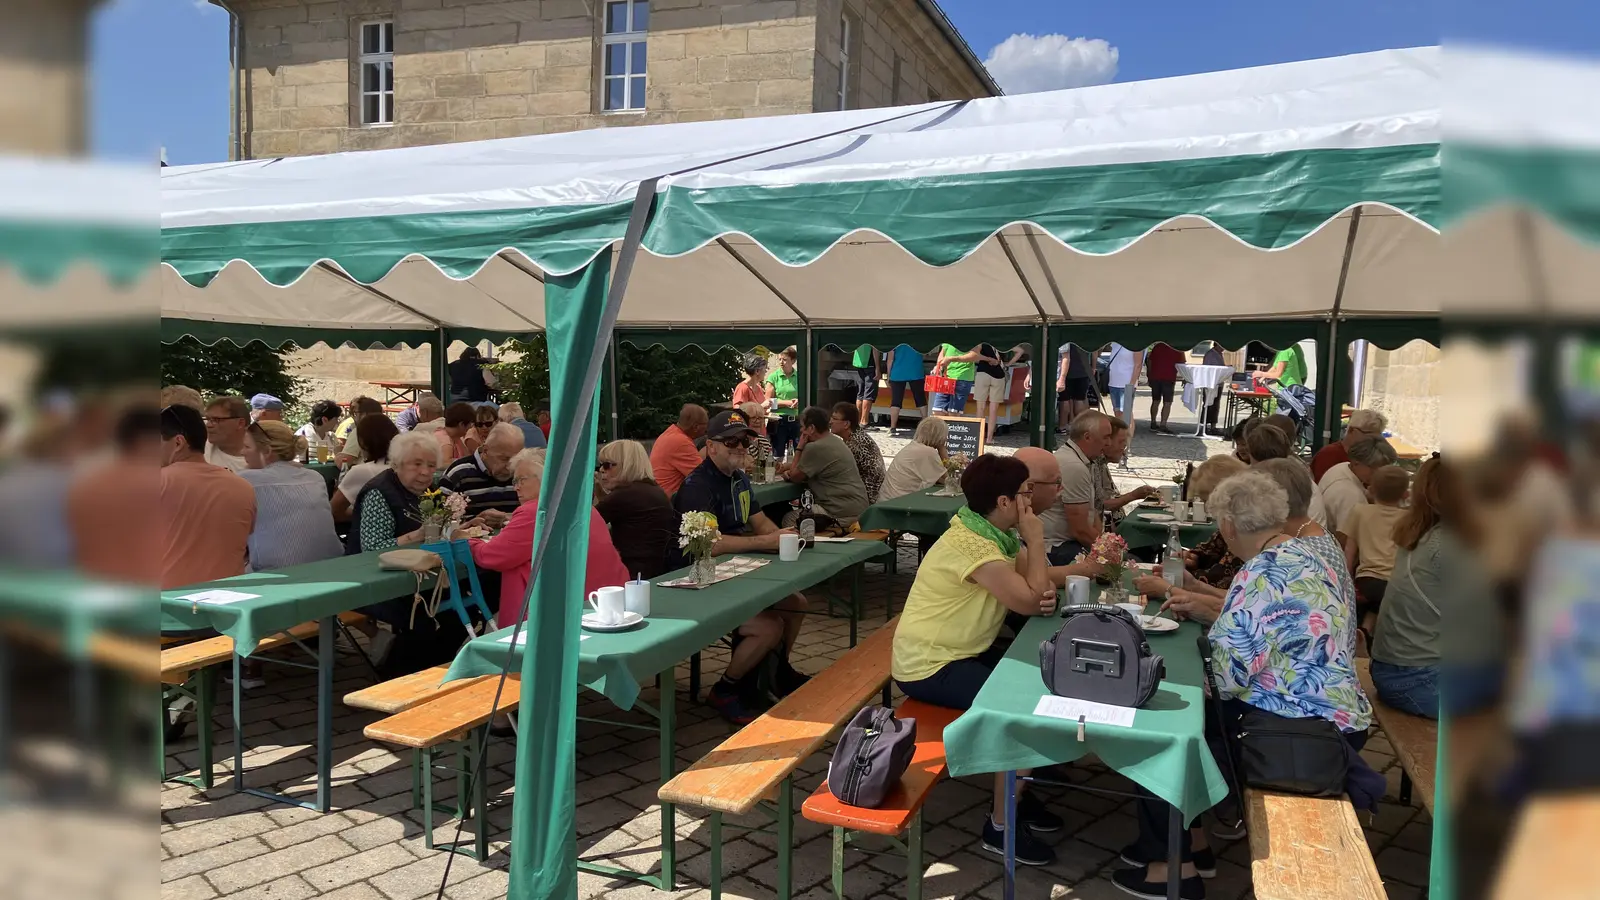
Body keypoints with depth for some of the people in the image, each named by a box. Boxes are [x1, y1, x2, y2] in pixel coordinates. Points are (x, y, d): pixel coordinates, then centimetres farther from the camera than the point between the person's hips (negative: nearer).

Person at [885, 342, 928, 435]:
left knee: (896, 401, 3)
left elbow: (890, 360, 2)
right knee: (921, 400, 11)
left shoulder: (897, 345, 5)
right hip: (915, 374, 0)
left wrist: (889, 376, 5)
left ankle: (893, 427, -2)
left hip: (897, 374, 0)